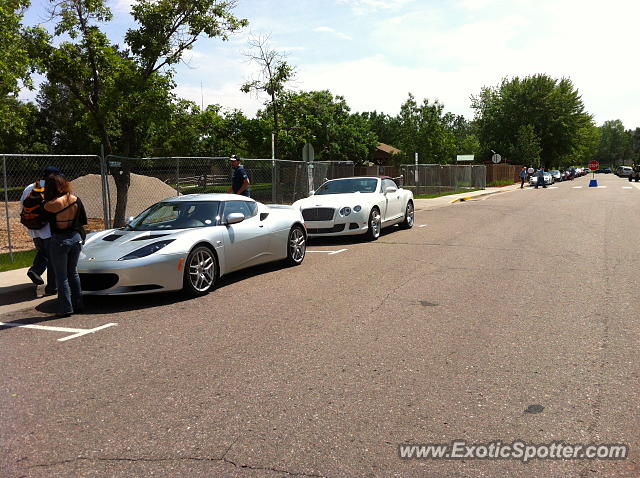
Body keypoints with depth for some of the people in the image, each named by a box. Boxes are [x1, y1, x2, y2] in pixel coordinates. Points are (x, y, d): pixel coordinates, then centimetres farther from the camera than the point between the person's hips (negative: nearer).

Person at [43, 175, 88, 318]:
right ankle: (78, 304, 23)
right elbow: (83, 221, 3)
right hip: (76, 238, 5)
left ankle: (66, 309, 9)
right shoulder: (75, 200, -4)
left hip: (59, 241, -5)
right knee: (73, 272, 19)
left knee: (61, 276, 6)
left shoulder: (49, 205, -17)